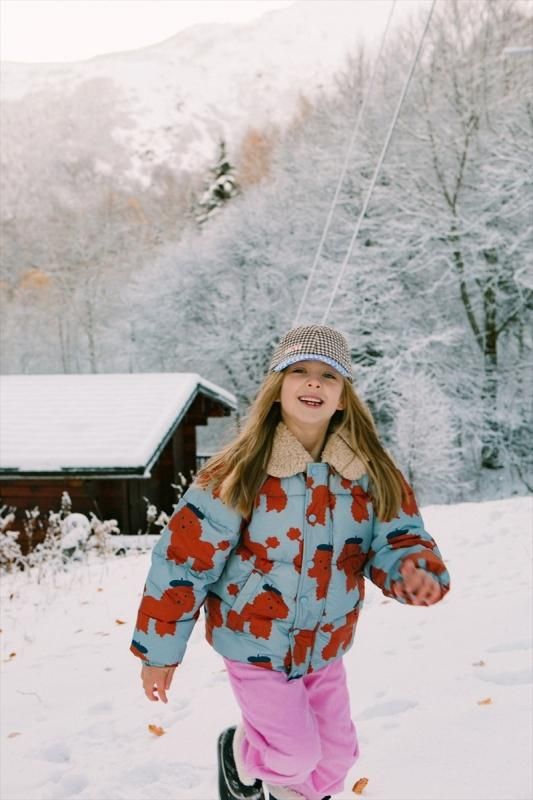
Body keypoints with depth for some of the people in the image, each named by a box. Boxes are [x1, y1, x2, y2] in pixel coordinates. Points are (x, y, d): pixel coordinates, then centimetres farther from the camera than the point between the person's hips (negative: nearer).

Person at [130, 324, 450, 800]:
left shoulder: (371, 471, -10)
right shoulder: (239, 473, -21)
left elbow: (397, 538, -8)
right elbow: (185, 559, -16)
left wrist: (416, 572, -34)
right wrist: (160, 650, -11)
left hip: (325, 646, 4)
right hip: (255, 642, -4)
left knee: (336, 753, 14)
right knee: (294, 755, -3)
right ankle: (239, 753, 30)